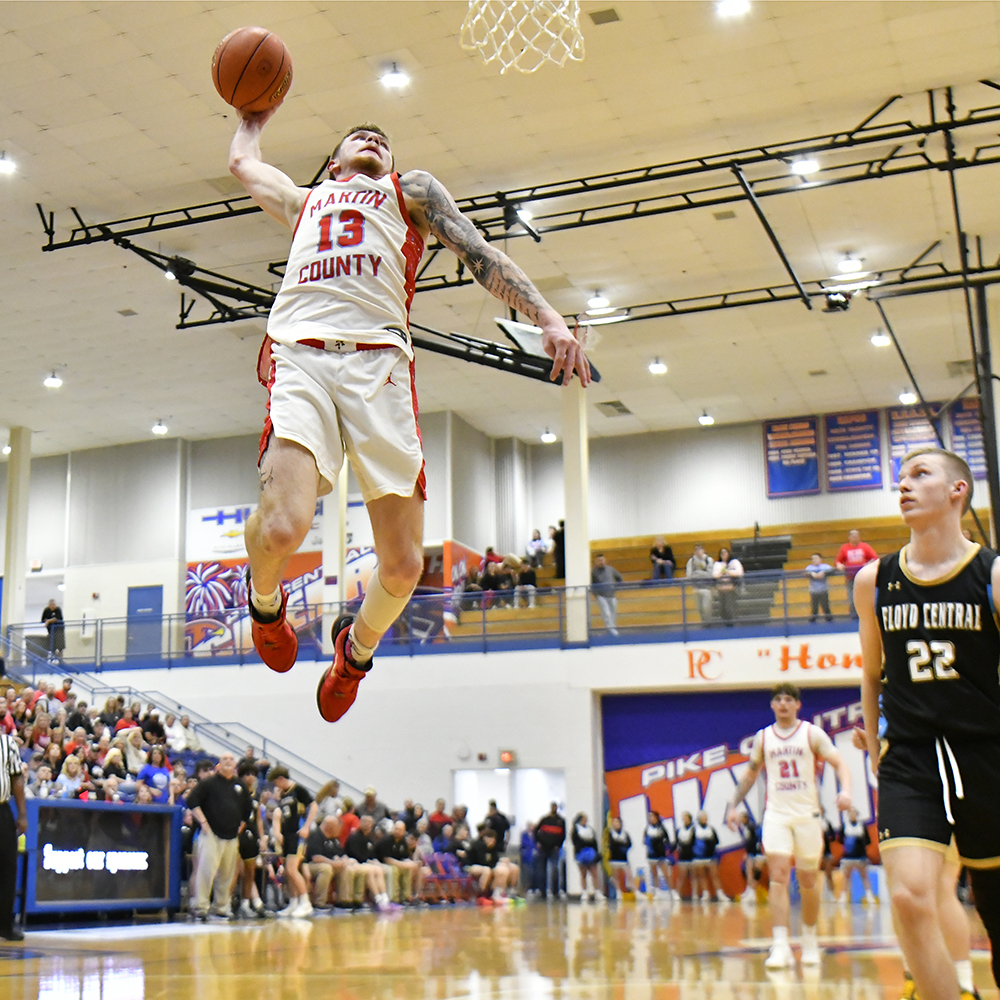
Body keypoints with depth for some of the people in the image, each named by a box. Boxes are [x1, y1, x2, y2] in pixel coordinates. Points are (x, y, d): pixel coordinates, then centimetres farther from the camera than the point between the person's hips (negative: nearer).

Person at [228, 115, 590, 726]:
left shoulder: (411, 190, 30)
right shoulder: (303, 201, 35)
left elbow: (478, 253, 17)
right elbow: (243, 160, 52)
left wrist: (548, 318, 3)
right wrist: (256, 115, 70)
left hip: (380, 361, 0)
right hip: (300, 355, 0)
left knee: (404, 565, -8)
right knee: (282, 529, -25)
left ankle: (359, 646, 25)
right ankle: (265, 600, 11)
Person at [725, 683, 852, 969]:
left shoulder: (812, 734, 1)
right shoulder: (762, 738, 8)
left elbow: (839, 763, -6)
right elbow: (750, 774, 19)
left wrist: (845, 790, -25)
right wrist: (733, 805, 13)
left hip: (808, 814, -1)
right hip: (776, 813, 1)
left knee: (808, 880, 8)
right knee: (778, 875, -15)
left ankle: (809, 939, 30)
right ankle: (781, 946, -18)